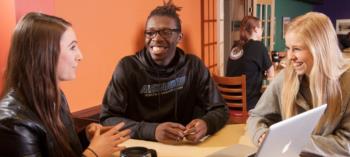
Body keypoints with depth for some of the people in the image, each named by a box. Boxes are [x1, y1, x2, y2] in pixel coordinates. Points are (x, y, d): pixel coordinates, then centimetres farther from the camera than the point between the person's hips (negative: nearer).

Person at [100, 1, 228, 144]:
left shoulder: (193, 65, -1)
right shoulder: (128, 67, -7)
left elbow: (220, 110, 0)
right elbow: (107, 118, -12)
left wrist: (206, 124, -23)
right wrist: (152, 130, -27)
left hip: (185, 146, 1)